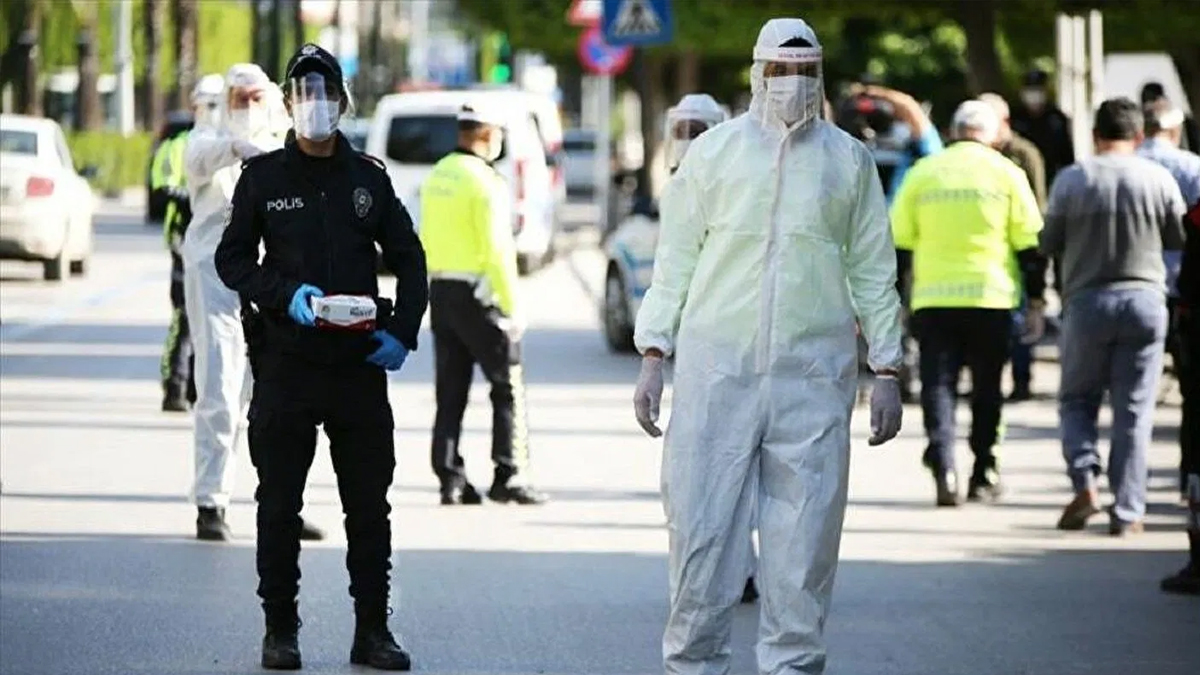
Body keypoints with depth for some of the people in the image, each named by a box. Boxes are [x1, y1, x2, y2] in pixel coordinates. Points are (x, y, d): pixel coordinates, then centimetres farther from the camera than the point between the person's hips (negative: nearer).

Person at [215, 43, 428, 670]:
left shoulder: (368, 177, 9)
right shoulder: (264, 175, 4)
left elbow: (408, 259, 14)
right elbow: (232, 258, 5)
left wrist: (403, 331, 1)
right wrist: (284, 295, -12)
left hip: (360, 361, 2)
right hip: (284, 359, -2)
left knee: (370, 503, 4)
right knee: (279, 503, 2)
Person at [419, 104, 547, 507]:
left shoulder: (438, 176, 10)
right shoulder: (484, 182, -15)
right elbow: (496, 250, -18)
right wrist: (512, 306, -15)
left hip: (440, 292, 8)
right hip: (478, 294, -8)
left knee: (451, 392, 9)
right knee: (508, 387, 1)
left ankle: (450, 478, 6)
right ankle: (508, 476, -3)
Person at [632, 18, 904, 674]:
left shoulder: (848, 160, 10)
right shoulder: (713, 151, 8)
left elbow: (872, 273, 13)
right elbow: (674, 261, 9)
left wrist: (887, 371, 8)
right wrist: (653, 356, 3)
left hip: (812, 375, 1)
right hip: (716, 367, -1)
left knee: (804, 537, 0)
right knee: (701, 525, -2)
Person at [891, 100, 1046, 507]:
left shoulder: (923, 173, 7)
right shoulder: (1005, 173, 3)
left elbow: (898, 240, 7)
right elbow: (1030, 244, 1)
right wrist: (1036, 303, 7)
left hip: (933, 299, 1)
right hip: (990, 298, -1)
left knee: (938, 385, 0)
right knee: (986, 389, 11)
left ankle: (943, 469, -17)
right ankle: (983, 475, 15)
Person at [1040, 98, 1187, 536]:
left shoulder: (1071, 180, -5)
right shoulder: (1159, 179, -3)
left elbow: (1049, 244, 2)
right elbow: (1179, 240, 6)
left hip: (1087, 302, -1)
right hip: (1144, 299, 1)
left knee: (1077, 400, 13)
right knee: (1134, 410, 5)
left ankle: (1084, 483, -8)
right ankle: (1127, 511, 3)